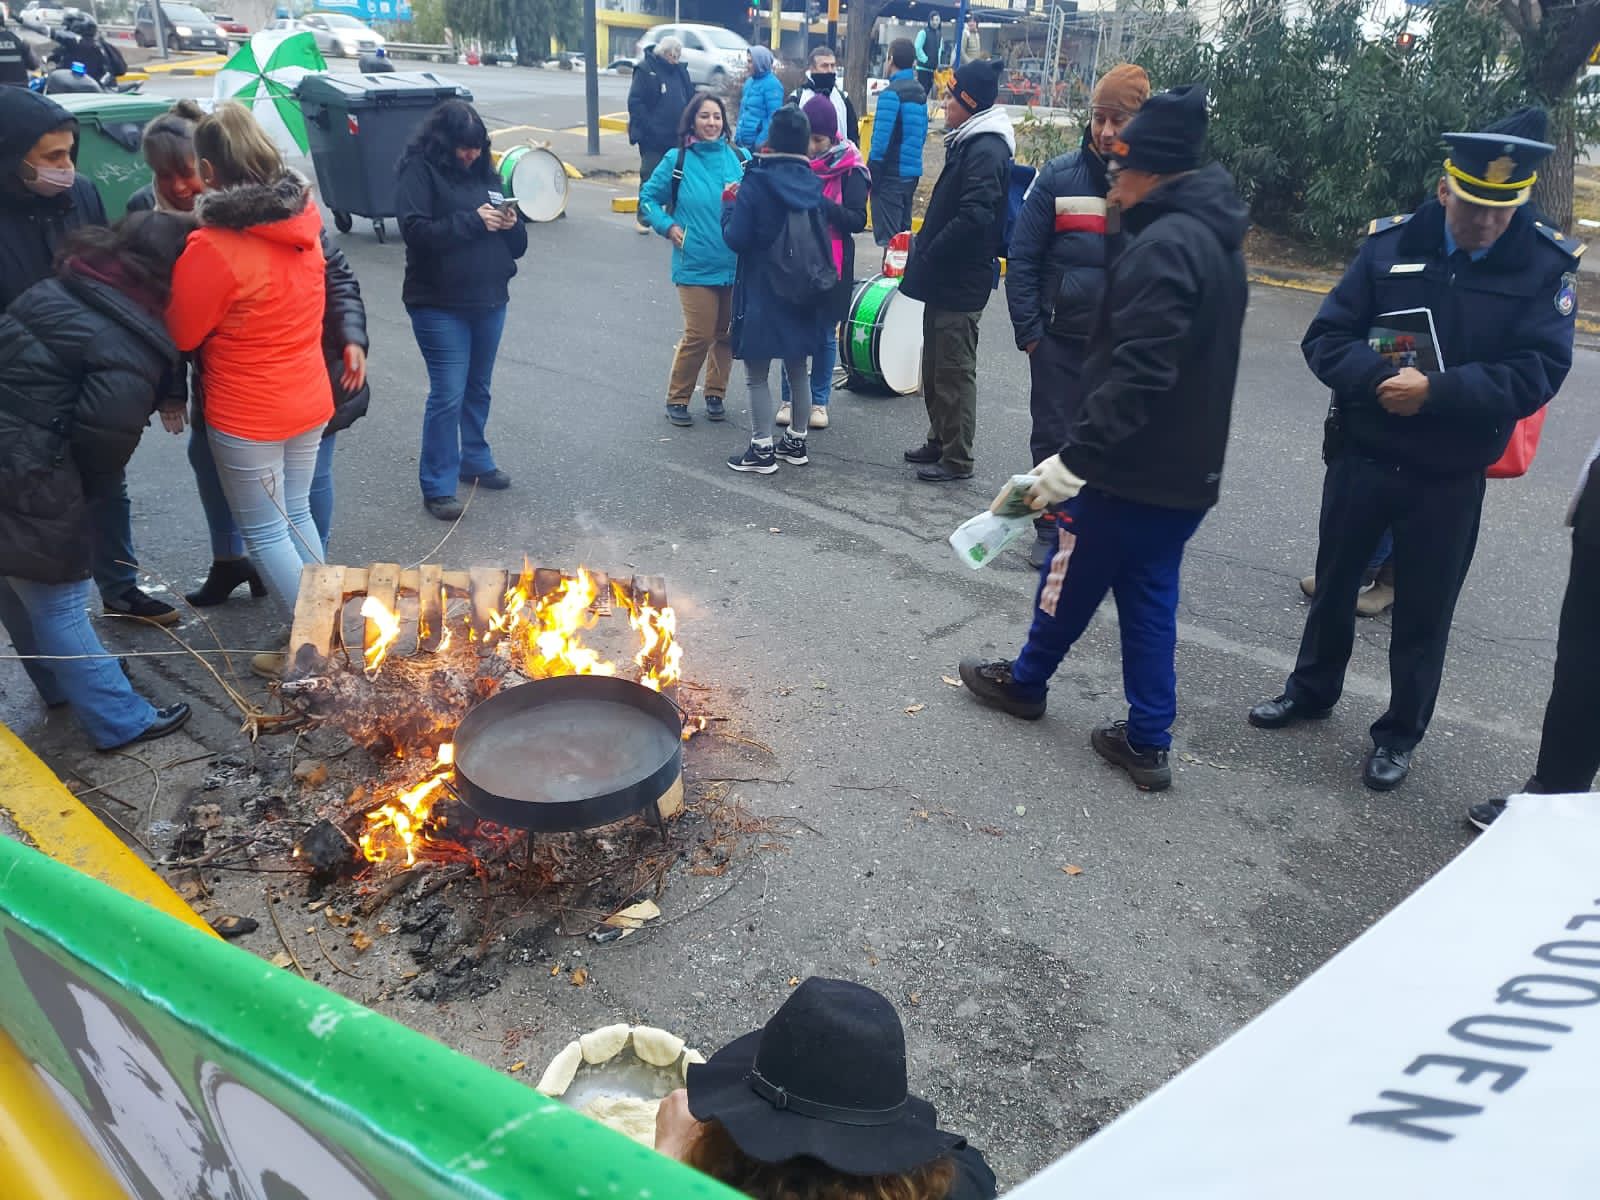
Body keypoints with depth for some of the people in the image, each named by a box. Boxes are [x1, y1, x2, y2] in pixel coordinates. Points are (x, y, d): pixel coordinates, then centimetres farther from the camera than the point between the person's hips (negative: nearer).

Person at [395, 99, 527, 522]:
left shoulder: (483, 171, 11)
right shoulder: (419, 171, -6)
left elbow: (516, 245, 13)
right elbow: (415, 231, -19)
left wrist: (510, 224, -9)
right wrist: (472, 220, -19)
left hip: (490, 300, 6)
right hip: (440, 304, -6)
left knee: (478, 389, 17)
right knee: (448, 395, -7)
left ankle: (475, 461, 34)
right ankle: (437, 487, 3)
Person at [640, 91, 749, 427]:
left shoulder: (739, 158, 4)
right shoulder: (677, 160, -1)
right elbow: (648, 198, 7)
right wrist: (668, 226, -5)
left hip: (736, 264, 3)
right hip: (695, 265, -3)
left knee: (727, 333, 10)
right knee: (699, 335, -5)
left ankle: (716, 394, 29)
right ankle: (677, 398, 13)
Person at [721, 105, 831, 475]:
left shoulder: (756, 184, -15)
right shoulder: (812, 184, 2)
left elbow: (736, 239, -17)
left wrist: (728, 204, -1)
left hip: (762, 294, -6)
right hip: (802, 293, 6)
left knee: (757, 373, 3)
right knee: (797, 369, 17)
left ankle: (762, 450, 5)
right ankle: (797, 442, 25)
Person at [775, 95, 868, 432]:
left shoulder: (848, 168, -5)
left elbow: (858, 220, -11)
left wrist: (820, 204, -23)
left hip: (831, 264, -2)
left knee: (825, 334, 7)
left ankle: (819, 401, 19)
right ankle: (790, 398, 19)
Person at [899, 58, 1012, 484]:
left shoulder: (986, 150, -17)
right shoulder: (970, 142, 14)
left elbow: (974, 217, -26)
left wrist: (928, 256, -18)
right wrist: (925, 251, 10)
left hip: (960, 281, -10)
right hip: (945, 278, 10)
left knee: (954, 370, -3)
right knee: (935, 366, 18)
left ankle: (957, 458, 7)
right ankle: (940, 440, 31)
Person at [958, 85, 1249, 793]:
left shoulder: (1164, 246, -21)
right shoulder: (1215, 238, 12)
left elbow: (1137, 373, -30)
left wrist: (1075, 455, -29)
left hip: (1132, 472, -9)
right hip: (1189, 473, 9)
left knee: (1070, 581, 12)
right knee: (1150, 599, 15)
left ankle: (1026, 681, 35)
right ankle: (1148, 742, 20)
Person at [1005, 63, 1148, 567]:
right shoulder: (1060, 175, -6)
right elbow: (1022, 258, -3)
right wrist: (1027, 330, -7)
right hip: (1060, 337, 0)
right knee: (1052, 437, 10)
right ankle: (1050, 531, 26)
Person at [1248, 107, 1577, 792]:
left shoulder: (1546, 266, -8)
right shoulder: (1391, 244, -5)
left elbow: (1537, 374, -16)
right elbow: (1327, 339, -8)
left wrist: (1436, 390, -29)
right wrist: (1379, 379, -26)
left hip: (1450, 478, -2)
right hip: (1362, 456, 2)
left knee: (1423, 613, 11)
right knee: (1334, 583, 18)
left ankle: (1400, 735, 30)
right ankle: (1312, 691, 41)